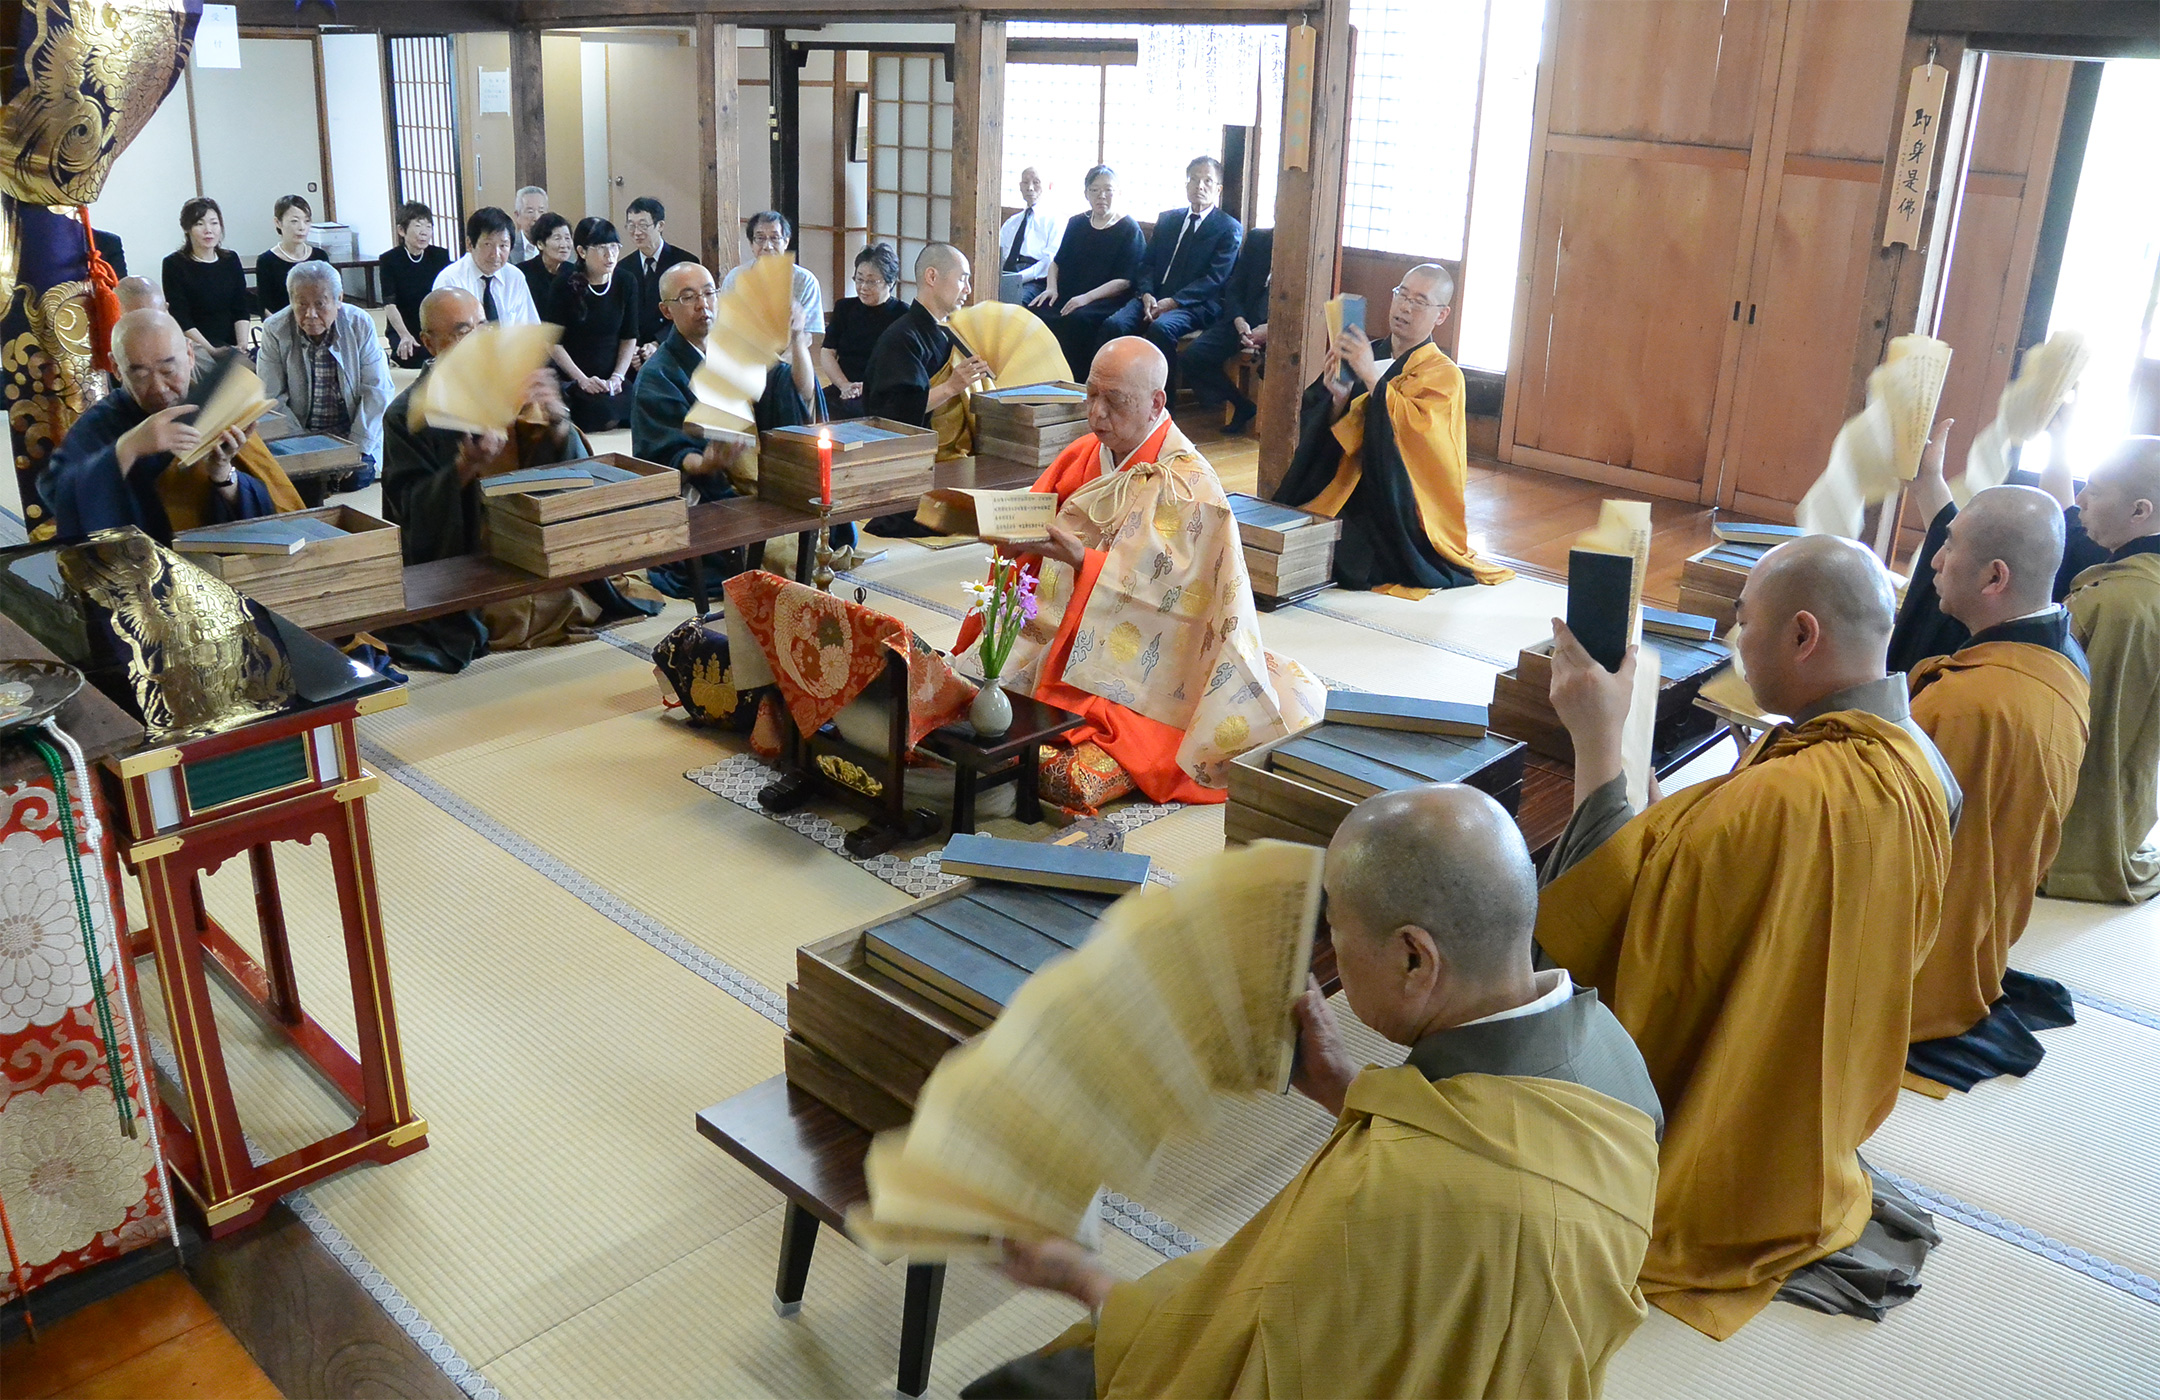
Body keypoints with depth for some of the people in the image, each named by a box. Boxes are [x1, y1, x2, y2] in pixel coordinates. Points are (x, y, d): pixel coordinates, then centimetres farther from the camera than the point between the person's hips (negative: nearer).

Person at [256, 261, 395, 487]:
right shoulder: (274, 330, -7)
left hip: (353, 435, 0)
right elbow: (272, 399, -6)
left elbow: (376, 392, -7)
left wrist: (357, 448, -15)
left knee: (359, 476, -26)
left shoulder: (360, 324, -7)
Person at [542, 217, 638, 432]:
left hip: (613, 381, 3)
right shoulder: (565, 285, -5)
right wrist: (582, 380, -12)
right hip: (572, 382, -3)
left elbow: (629, 337, 10)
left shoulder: (626, 283, 4)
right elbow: (554, 343, -4)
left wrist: (618, 377, -2)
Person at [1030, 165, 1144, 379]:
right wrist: (1051, 287, 3)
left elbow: (1125, 281, -7)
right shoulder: (1077, 223, 20)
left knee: (1076, 318, -37)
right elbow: (1057, 262, 25)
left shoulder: (1129, 229, 3)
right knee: (1034, 313, -26)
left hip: (1106, 299, -5)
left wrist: (1087, 297, -19)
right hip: (1066, 295, 5)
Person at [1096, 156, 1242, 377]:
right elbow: (1147, 263, 16)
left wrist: (1173, 301, -17)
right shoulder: (1167, 219, 22)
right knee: (1114, 325, -24)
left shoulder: (1230, 229, 6)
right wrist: (1146, 294, -7)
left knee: (1161, 327, -36)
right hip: (1152, 298, 5)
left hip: (1193, 304, -4)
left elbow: (1215, 278, -6)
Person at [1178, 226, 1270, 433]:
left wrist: (1271, 328, -21)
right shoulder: (1257, 239, 13)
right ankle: (1242, 406, 5)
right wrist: (1240, 323, -7)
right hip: (1246, 319, 5)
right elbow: (1235, 286, 12)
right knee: (1191, 357, -15)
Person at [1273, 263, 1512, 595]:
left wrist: (1372, 376, -29)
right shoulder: (1367, 355, 10)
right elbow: (1329, 435, 4)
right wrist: (1338, 399, -17)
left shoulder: (1443, 375, -3)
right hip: (1347, 491, 4)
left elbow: (1415, 429, -23)